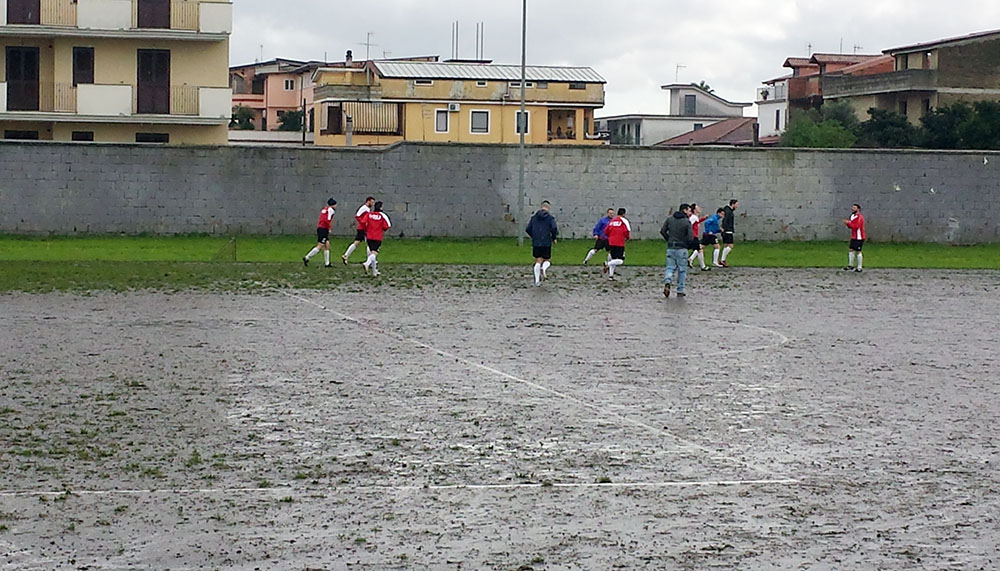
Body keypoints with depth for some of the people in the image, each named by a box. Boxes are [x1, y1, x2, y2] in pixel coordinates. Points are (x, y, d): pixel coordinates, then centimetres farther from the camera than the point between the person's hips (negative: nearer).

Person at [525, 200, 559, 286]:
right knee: (547, 260, 12)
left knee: (538, 261, 10)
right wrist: (554, 238, 4)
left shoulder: (534, 217, 8)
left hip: (536, 243, 2)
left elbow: (528, 229, 6)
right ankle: (544, 268, -22)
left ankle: (537, 280, 1)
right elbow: (554, 229, -14)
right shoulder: (550, 218, -2)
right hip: (546, 243, -2)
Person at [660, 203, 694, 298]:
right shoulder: (687, 222, -9)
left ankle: (667, 281, -20)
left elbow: (662, 231, 4)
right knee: (682, 270, 8)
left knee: (670, 267, 10)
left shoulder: (670, 219, 5)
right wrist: (686, 243, 6)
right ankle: (680, 291, 11)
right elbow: (690, 238, -15)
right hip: (682, 249, -3)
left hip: (670, 248, 3)